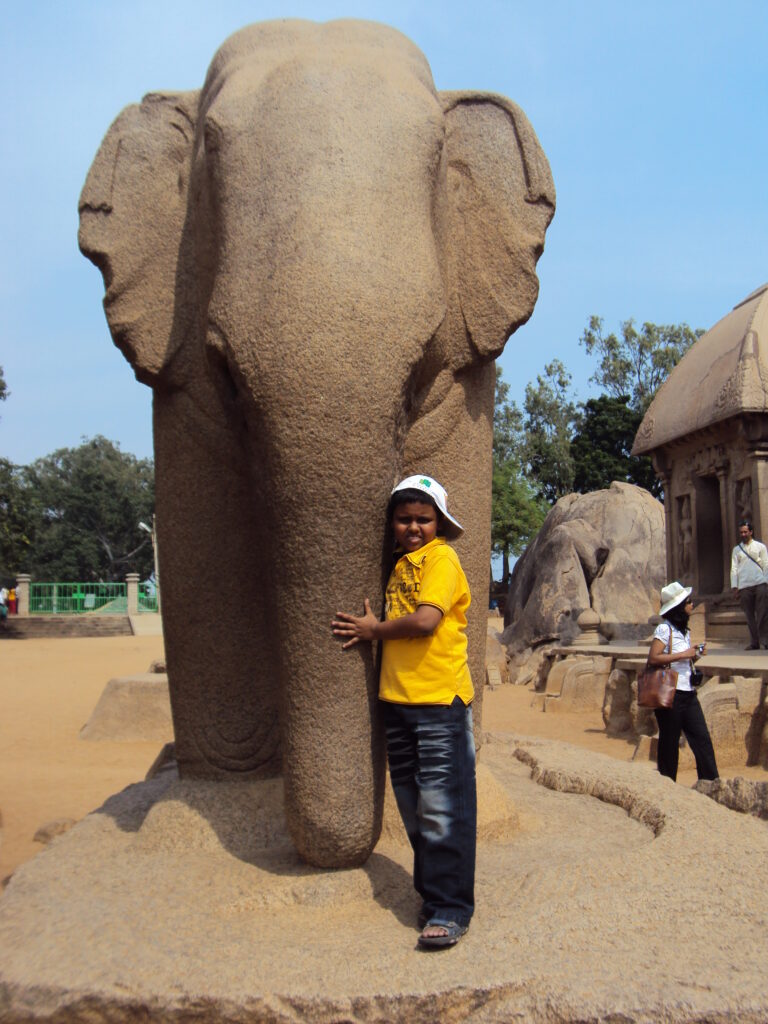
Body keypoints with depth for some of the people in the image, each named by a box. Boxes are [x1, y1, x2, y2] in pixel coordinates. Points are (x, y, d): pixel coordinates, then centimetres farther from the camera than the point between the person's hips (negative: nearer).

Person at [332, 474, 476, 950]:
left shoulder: (442, 558, -7)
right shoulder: (401, 564, 18)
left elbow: (426, 621, -18)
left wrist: (374, 629, -6)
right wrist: (372, 630, 6)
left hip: (440, 700, -8)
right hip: (397, 698, 8)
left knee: (442, 810, -5)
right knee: (414, 810, 13)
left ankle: (451, 909, 4)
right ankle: (432, 895, 25)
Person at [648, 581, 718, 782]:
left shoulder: (684, 630, 16)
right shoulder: (665, 629, -10)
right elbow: (653, 658, -21)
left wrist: (695, 655, 3)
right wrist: (683, 655, -19)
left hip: (688, 693, 8)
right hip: (670, 693, -8)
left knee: (702, 739, 2)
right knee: (669, 743, 2)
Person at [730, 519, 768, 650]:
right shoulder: (737, 550, 15)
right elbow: (734, 569, 11)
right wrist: (734, 586, 2)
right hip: (744, 586, 2)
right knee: (750, 615, 2)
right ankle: (754, 642, 4)